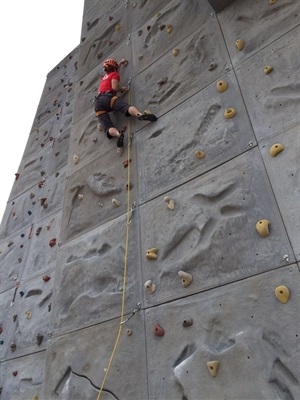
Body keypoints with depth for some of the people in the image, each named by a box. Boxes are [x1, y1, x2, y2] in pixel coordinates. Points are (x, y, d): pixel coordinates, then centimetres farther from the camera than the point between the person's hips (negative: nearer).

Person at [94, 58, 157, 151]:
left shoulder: (105, 77, 39)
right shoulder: (115, 74, 18)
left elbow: (112, 70, 62)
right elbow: (115, 87, -2)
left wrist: (120, 62, 74)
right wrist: (122, 89, 18)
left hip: (97, 102, 5)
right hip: (107, 97, -5)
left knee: (108, 128, -15)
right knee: (126, 106, -28)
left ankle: (118, 134, -48)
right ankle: (140, 114, -60)